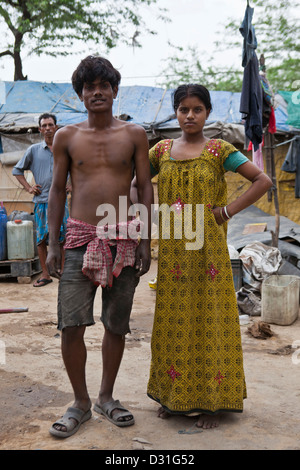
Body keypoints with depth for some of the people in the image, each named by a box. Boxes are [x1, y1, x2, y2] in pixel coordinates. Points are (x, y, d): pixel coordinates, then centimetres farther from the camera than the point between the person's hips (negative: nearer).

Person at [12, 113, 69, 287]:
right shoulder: (34, 150, 6)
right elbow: (17, 170, 14)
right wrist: (29, 187, 4)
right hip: (41, 201, 0)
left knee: (63, 237, 1)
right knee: (41, 238, 2)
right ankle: (45, 274, 11)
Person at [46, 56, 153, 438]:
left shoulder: (133, 134, 6)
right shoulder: (66, 137, 7)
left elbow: (145, 188, 7)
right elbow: (57, 190, 8)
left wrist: (144, 241, 1)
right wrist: (52, 245, 2)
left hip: (123, 238, 1)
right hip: (80, 238, 0)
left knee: (116, 325, 7)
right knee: (71, 325, -6)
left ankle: (106, 397, 26)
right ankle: (80, 402, 14)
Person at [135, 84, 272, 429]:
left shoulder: (218, 150, -1)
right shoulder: (163, 149, 9)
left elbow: (263, 181, -4)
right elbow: (135, 181, 17)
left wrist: (228, 211, -9)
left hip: (207, 248, -3)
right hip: (172, 249, 3)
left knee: (209, 317, 2)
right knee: (174, 318, 8)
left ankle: (212, 400, 14)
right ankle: (173, 395, 22)